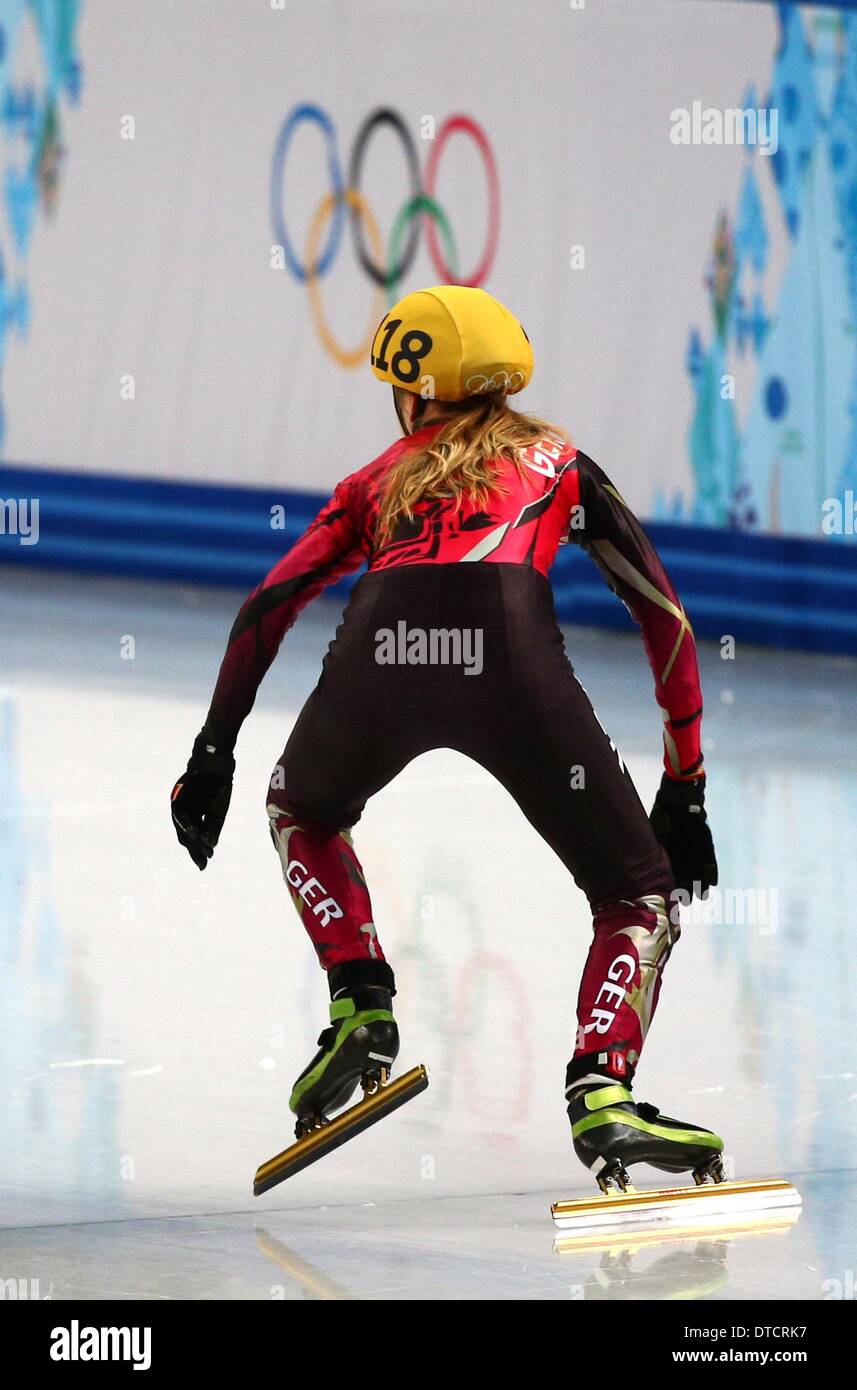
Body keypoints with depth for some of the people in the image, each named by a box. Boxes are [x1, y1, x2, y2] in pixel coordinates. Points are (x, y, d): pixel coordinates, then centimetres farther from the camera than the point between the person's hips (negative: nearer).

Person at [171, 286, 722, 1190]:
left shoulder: (384, 478, 33)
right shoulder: (557, 462, 32)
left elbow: (269, 604, 24)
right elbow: (664, 616, 24)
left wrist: (213, 753, 29)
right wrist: (685, 788, 26)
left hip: (382, 648, 2)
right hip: (508, 652, -1)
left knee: (303, 811, 36)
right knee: (640, 893, 13)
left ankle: (360, 1006, 17)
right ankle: (602, 1093, -11)